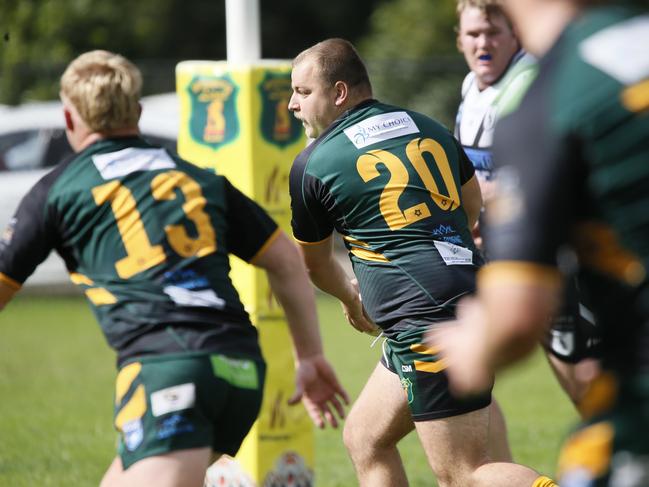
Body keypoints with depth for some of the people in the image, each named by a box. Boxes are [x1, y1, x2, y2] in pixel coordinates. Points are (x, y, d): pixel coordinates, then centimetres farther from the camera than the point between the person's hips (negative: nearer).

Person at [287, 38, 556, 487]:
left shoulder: (313, 165, -1)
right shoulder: (429, 129, 15)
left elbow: (315, 263, 16)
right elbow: (472, 204, 31)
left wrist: (353, 302, 36)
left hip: (428, 327, -9)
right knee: (364, 438, 19)